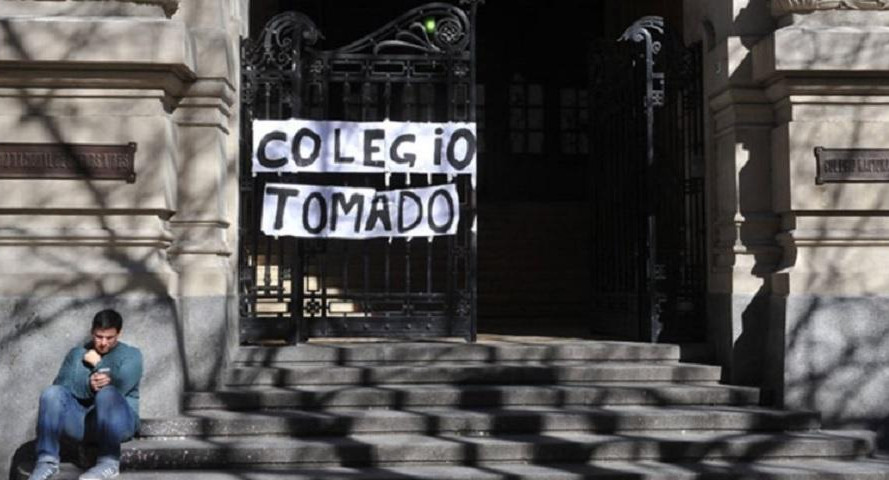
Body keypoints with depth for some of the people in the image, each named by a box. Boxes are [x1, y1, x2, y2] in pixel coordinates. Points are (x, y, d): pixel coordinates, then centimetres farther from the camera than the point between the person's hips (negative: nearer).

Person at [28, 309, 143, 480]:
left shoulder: (131, 354, 9)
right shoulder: (77, 354, 18)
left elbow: (119, 386, -11)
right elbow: (60, 385, 0)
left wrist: (97, 364, 2)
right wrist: (87, 385, -19)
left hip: (117, 421, -3)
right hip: (79, 420, 3)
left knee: (107, 394, -35)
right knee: (52, 392, -24)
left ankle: (109, 462, -27)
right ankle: (47, 460, -23)